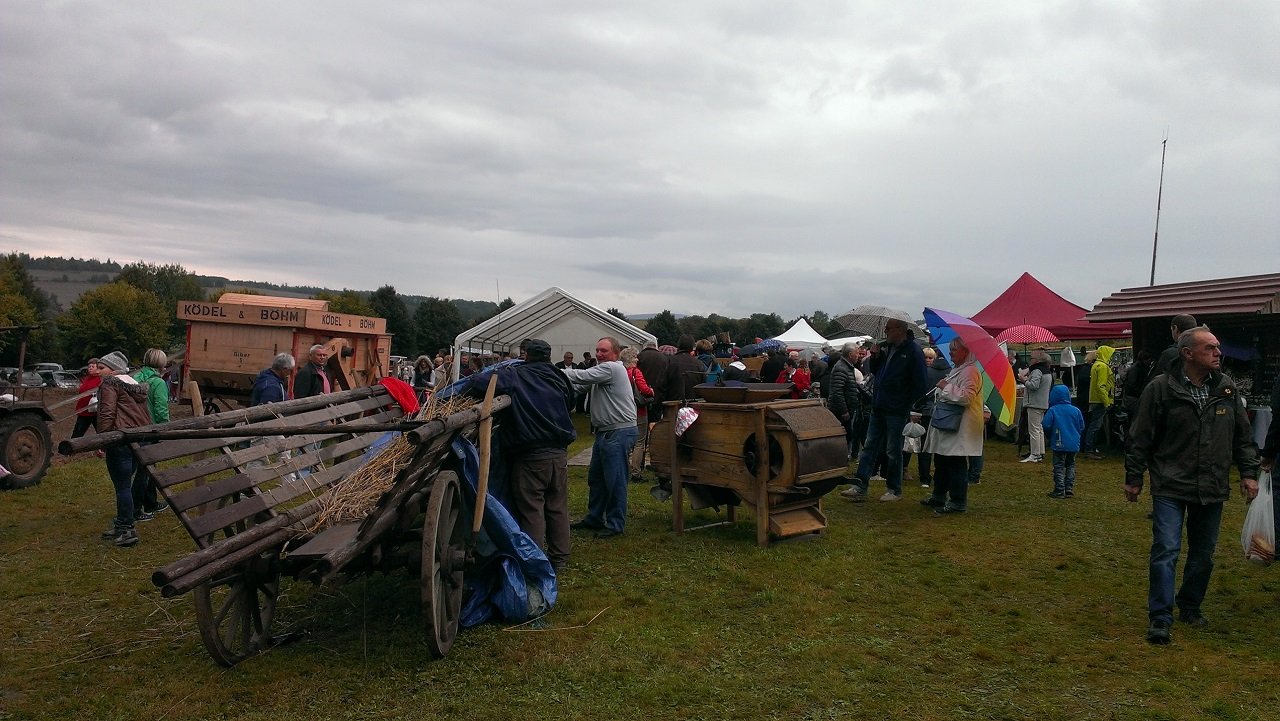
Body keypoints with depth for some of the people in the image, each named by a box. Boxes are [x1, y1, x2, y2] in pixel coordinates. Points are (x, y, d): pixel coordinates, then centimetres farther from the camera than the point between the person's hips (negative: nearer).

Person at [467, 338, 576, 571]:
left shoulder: (514, 375, -9)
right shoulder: (558, 378, 8)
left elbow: (476, 385, -19)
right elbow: (570, 403, 24)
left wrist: (470, 387, 3)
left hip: (529, 457, -5)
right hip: (559, 454, 5)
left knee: (531, 510, 2)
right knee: (558, 508, 14)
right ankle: (559, 558, 23)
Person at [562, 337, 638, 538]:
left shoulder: (612, 368, -13)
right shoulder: (602, 370, 19)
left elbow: (582, 376, -19)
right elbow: (582, 385, 9)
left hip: (619, 433, -11)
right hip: (604, 432, 11)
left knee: (615, 480, -4)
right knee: (595, 477, 18)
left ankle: (615, 525, 5)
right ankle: (594, 518, 30)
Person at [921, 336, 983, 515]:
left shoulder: (970, 372, -14)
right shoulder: (956, 370, 19)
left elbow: (966, 397, -26)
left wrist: (946, 387, -18)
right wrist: (943, 389, 21)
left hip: (960, 428, -11)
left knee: (956, 465, -6)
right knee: (941, 461, 17)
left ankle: (958, 502, 0)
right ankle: (938, 497, 28)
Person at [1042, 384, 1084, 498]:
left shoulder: (1053, 410, -10)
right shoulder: (1076, 410, 2)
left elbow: (1045, 426, -12)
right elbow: (1082, 427, 8)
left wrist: (1050, 435, 8)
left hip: (1059, 444, -4)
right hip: (1074, 444, 4)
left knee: (1059, 467, 2)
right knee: (1071, 465, 16)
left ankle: (1059, 490, -1)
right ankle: (1069, 489, 13)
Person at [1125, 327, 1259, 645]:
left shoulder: (1227, 387, 5)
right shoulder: (1161, 388, -9)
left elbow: (1243, 435, 14)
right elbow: (1142, 437, -4)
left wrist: (1248, 472, 9)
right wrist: (1134, 478, -2)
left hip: (1212, 488, 5)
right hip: (1170, 487, -5)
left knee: (1203, 554, 14)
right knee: (1166, 552, -9)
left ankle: (1190, 606, 32)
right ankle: (1160, 618, -2)